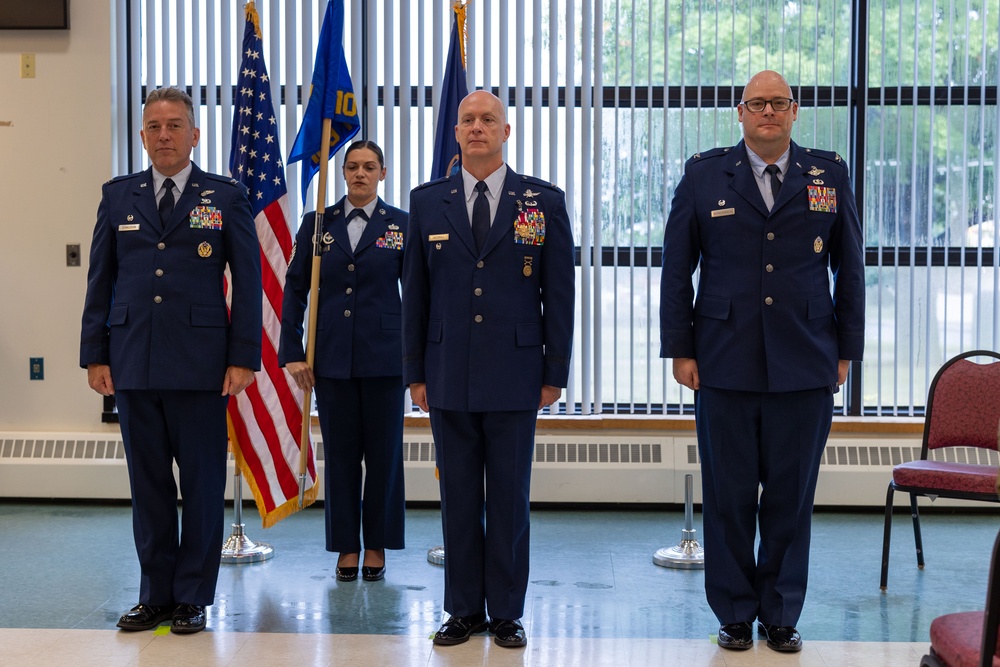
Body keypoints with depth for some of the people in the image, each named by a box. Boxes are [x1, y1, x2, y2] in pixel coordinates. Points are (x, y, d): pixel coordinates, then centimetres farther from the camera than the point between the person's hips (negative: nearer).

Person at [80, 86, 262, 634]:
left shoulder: (225, 197, 3)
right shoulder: (118, 196, 11)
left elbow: (247, 282, 1)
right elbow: (100, 280, 11)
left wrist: (244, 358, -6)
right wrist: (95, 355, 5)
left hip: (200, 364, -2)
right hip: (133, 364, 3)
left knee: (202, 485, 3)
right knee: (148, 483, 9)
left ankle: (193, 597, 14)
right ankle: (155, 594, 19)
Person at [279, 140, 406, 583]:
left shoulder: (400, 225, 3)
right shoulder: (317, 224, 6)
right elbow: (295, 290, 6)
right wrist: (292, 352, 0)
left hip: (384, 355, -1)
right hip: (332, 357, 1)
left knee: (383, 452, 4)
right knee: (340, 453, 6)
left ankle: (377, 548, 16)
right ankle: (346, 548, 16)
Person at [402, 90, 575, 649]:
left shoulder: (545, 201, 3)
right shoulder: (428, 202, 7)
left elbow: (559, 293, 2)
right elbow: (415, 293, 9)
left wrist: (555, 373, -1)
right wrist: (415, 372, 6)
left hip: (515, 377, -1)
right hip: (449, 377, 2)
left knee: (510, 499, 5)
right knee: (459, 499, 8)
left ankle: (507, 612, 17)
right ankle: (464, 609, 19)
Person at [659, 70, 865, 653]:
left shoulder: (830, 174, 7)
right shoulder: (704, 175, 5)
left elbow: (850, 268, 10)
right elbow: (676, 269, 5)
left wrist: (847, 350, 6)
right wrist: (679, 349, 0)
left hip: (805, 366, 1)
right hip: (725, 365, 0)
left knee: (792, 496, 6)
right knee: (729, 495, 6)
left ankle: (782, 616, 20)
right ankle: (736, 615, 19)